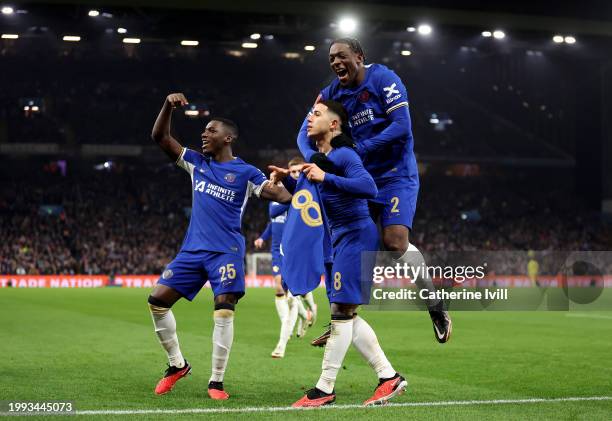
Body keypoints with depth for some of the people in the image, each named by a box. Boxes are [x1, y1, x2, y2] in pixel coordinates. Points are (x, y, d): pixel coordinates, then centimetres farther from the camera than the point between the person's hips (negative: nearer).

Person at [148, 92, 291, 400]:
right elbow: (160, 137, 11)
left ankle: (216, 382, -6)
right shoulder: (196, 163, 13)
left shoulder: (245, 173, 0)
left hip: (226, 253, -5)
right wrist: (168, 106, -3)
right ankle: (177, 364, 14)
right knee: (157, 301, -2)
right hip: (192, 250, 5)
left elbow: (280, 195, -10)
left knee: (224, 311, -17)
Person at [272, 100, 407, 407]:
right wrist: (285, 180, 9)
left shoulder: (343, 156, -15)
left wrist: (326, 178, -31)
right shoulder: (320, 158, 13)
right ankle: (389, 376, 15)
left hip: (356, 237, -10)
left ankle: (325, 389, -3)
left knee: (340, 310, -7)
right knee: (346, 315, 10)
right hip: (339, 240, 10)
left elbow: (369, 188, -30)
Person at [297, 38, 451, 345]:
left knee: (395, 242, -20)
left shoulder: (383, 79, -12)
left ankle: (436, 308, -2)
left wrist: (360, 149, -25)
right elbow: (306, 132, 0)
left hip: (396, 174, -6)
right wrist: (314, 157, -22)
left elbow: (401, 126, -20)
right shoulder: (332, 94, 6)